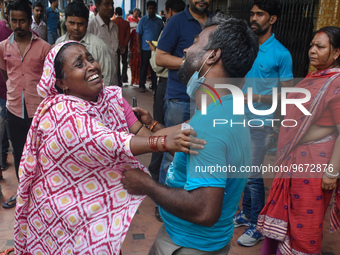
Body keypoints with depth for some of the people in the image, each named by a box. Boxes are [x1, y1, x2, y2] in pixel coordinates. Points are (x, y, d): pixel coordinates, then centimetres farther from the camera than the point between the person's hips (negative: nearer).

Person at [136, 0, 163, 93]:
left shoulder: (159, 21, 7)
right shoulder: (143, 20, 1)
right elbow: (138, 35, 0)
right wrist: (139, 48, -6)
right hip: (145, 49, -2)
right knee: (144, 68, 4)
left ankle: (154, 85, 18)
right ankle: (142, 85, 13)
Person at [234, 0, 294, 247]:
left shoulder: (281, 54, -9)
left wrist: (259, 98, -19)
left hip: (260, 122, -5)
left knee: (253, 175, 0)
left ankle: (258, 225, 18)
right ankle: (246, 214, 32)